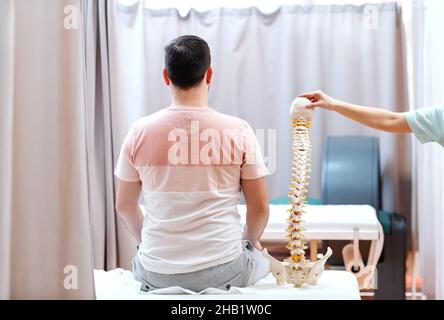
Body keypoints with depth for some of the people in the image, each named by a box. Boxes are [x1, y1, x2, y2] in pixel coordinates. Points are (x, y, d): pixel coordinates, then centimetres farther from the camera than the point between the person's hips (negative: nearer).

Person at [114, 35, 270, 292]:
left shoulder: (140, 131, -6)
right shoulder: (238, 131, -10)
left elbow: (124, 205, 5)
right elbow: (259, 208, -3)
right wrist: (249, 240, 19)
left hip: (157, 275, 2)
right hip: (223, 271, -1)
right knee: (261, 259, 32)